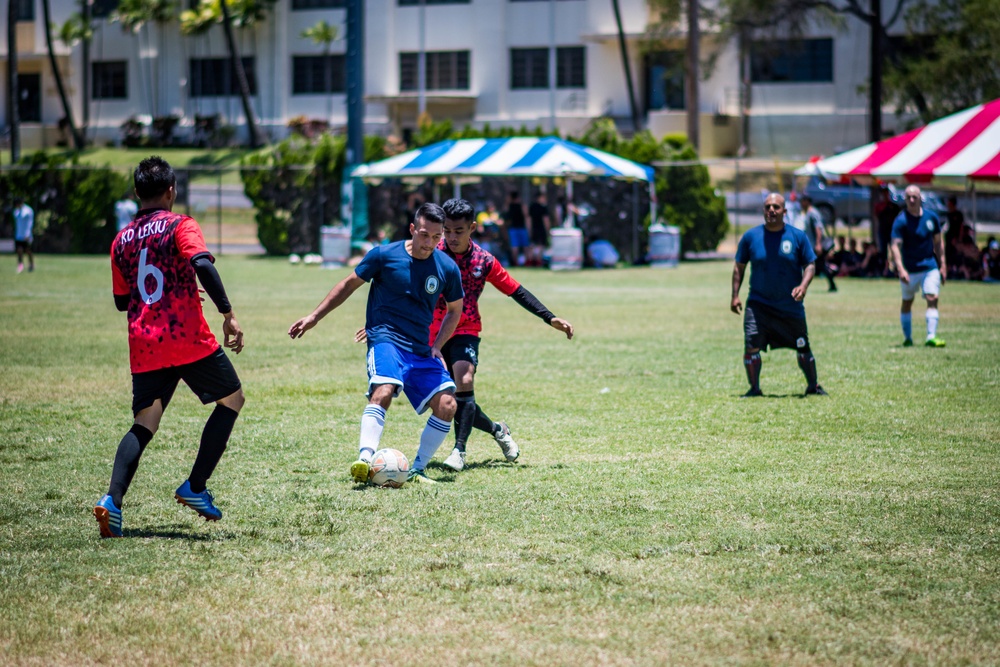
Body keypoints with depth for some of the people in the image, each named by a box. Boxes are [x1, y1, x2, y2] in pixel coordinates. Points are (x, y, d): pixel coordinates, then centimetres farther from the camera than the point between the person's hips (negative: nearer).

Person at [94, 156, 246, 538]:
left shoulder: (122, 239, 14)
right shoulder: (179, 226, -3)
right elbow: (203, 266, -21)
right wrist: (228, 314, -21)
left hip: (143, 346, 5)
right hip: (188, 339, -5)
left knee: (144, 424, 8)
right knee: (231, 398, 14)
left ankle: (113, 500, -16)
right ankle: (195, 487, 7)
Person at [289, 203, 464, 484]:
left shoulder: (447, 268, 1)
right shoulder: (384, 255, -5)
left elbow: (455, 310, 17)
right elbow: (349, 284, 8)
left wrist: (437, 346, 4)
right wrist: (314, 317, 8)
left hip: (421, 350, 4)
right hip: (385, 338, -4)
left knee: (447, 405, -12)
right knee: (383, 391, -32)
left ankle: (417, 470, 1)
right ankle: (364, 460, -44)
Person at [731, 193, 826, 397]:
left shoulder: (798, 236, -2)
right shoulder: (751, 237, -1)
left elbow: (810, 265, 1)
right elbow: (739, 266, 8)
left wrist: (803, 286, -17)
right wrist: (735, 295, 1)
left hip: (791, 306, 0)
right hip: (758, 304, 0)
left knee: (803, 348, 8)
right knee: (751, 346, -14)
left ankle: (813, 386, 27)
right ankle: (754, 388, 0)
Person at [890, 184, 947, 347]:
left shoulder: (931, 217, 3)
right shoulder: (901, 221, -11)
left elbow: (938, 242, 14)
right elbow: (895, 246, -19)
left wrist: (942, 264, 9)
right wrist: (900, 269, -31)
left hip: (930, 267, 2)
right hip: (909, 270, -2)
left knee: (932, 299, -12)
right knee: (907, 302, 9)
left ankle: (931, 337, -18)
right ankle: (907, 337, 24)